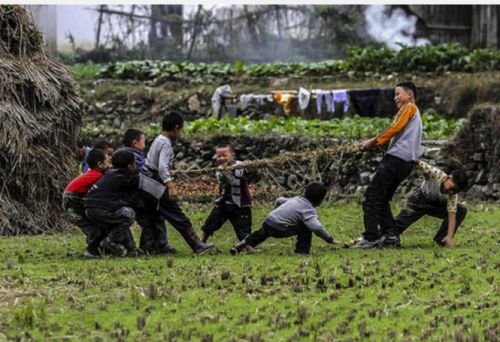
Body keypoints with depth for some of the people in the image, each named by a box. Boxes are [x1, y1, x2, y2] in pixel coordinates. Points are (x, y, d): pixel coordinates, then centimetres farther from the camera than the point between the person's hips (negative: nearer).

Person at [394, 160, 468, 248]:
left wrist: (449, 236, -41)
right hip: (419, 199, -2)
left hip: (437, 205, 2)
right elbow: (417, 162, -37)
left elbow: (452, 215, -32)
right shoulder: (435, 174, -36)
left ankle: (441, 239, -8)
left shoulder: (452, 195, -28)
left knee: (462, 210, -17)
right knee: (399, 224, -16)